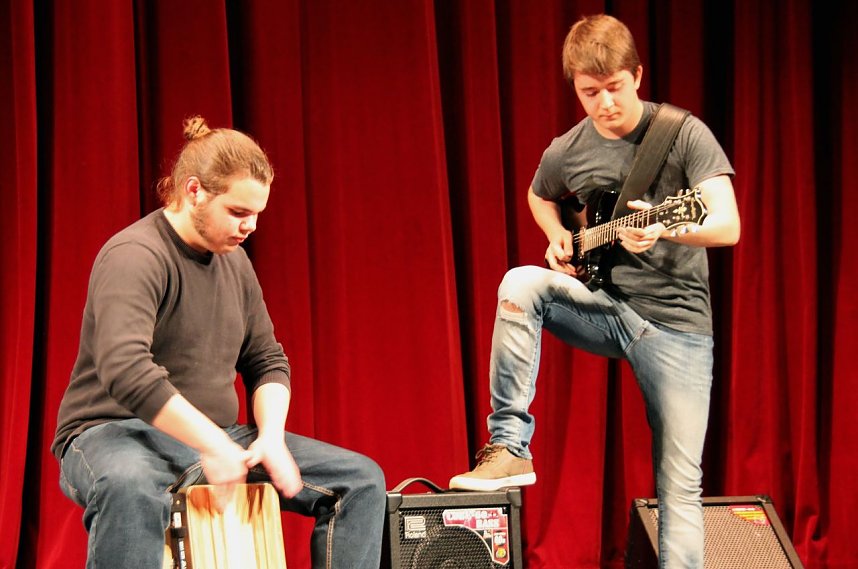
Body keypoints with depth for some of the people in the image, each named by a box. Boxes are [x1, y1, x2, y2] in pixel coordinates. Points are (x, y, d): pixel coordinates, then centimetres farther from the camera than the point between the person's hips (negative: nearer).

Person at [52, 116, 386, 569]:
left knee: (361, 479, -3)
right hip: (116, 434, -8)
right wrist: (212, 445, -33)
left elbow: (267, 362, 15)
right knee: (129, 488, -45)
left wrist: (271, 437, -6)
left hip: (215, 440, 8)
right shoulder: (134, 257, -16)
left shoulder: (234, 261, 10)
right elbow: (125, 371, -31)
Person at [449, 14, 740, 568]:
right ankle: (509, 447, -19)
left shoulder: (684, 134, -10)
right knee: (522, 284, -24)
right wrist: (559, 238, 4)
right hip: (605, 307, 3)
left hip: (677, 320, -3)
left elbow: (729, 226, -20)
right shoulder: (565, 153, 1)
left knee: (680, 484, -6)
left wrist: (664, 230, -38)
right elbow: (539, 198, 25)